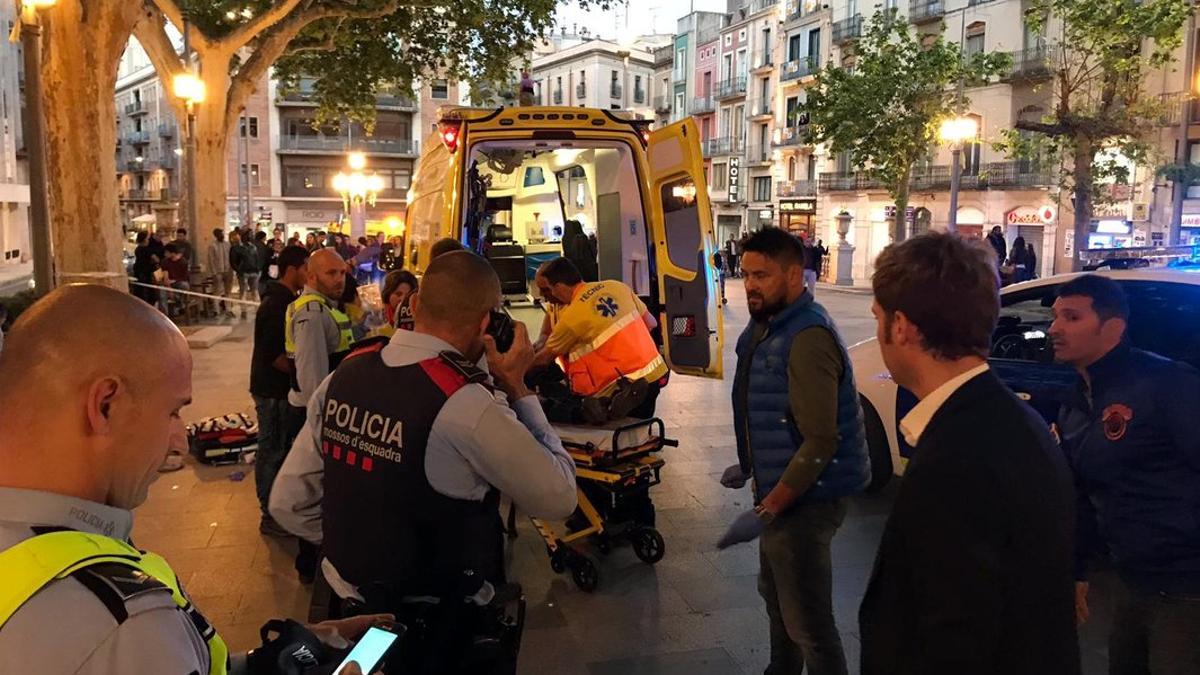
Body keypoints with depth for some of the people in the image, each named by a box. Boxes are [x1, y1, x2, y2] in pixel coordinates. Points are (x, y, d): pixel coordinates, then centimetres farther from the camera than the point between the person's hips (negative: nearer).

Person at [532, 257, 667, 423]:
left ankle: (605, 406, -13)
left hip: (619, 385, -7)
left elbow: (543, 360, 2)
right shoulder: (617, 287, 4)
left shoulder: (571, 317, -12)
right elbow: (651, 323, 12)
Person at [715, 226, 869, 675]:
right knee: (775, 594, 27)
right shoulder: (767, 323, 6)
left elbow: (820, 442, -28)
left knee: (809, 622, -1)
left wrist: (765, 511, -28)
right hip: (781, 486, 10)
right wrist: (751, 466, 20)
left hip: (805, 498, -10)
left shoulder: (808, 338, -25)